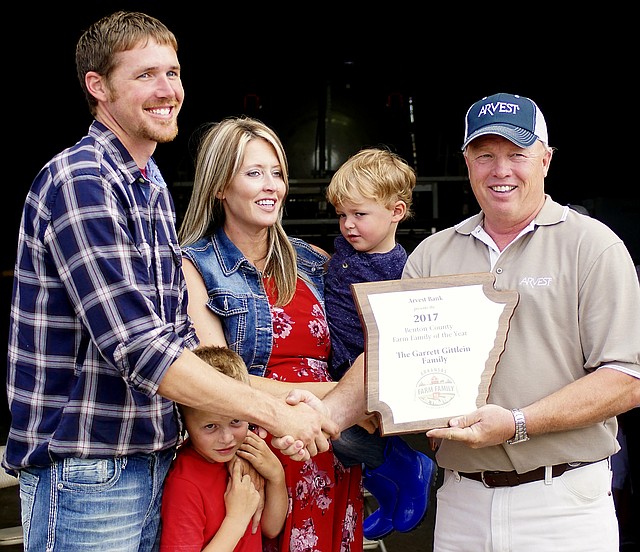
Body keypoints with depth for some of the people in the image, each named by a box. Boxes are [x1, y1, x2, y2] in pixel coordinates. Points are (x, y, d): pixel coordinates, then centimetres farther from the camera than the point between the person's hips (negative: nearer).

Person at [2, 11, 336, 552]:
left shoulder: (154, 188, 12)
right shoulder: (79, 181, -17)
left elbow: (180, 334, 10)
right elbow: (136, 346, -24)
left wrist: (270, 415, -2)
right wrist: (272, 411, -19)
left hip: (152, 460, 8)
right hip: (85, 470, -8)